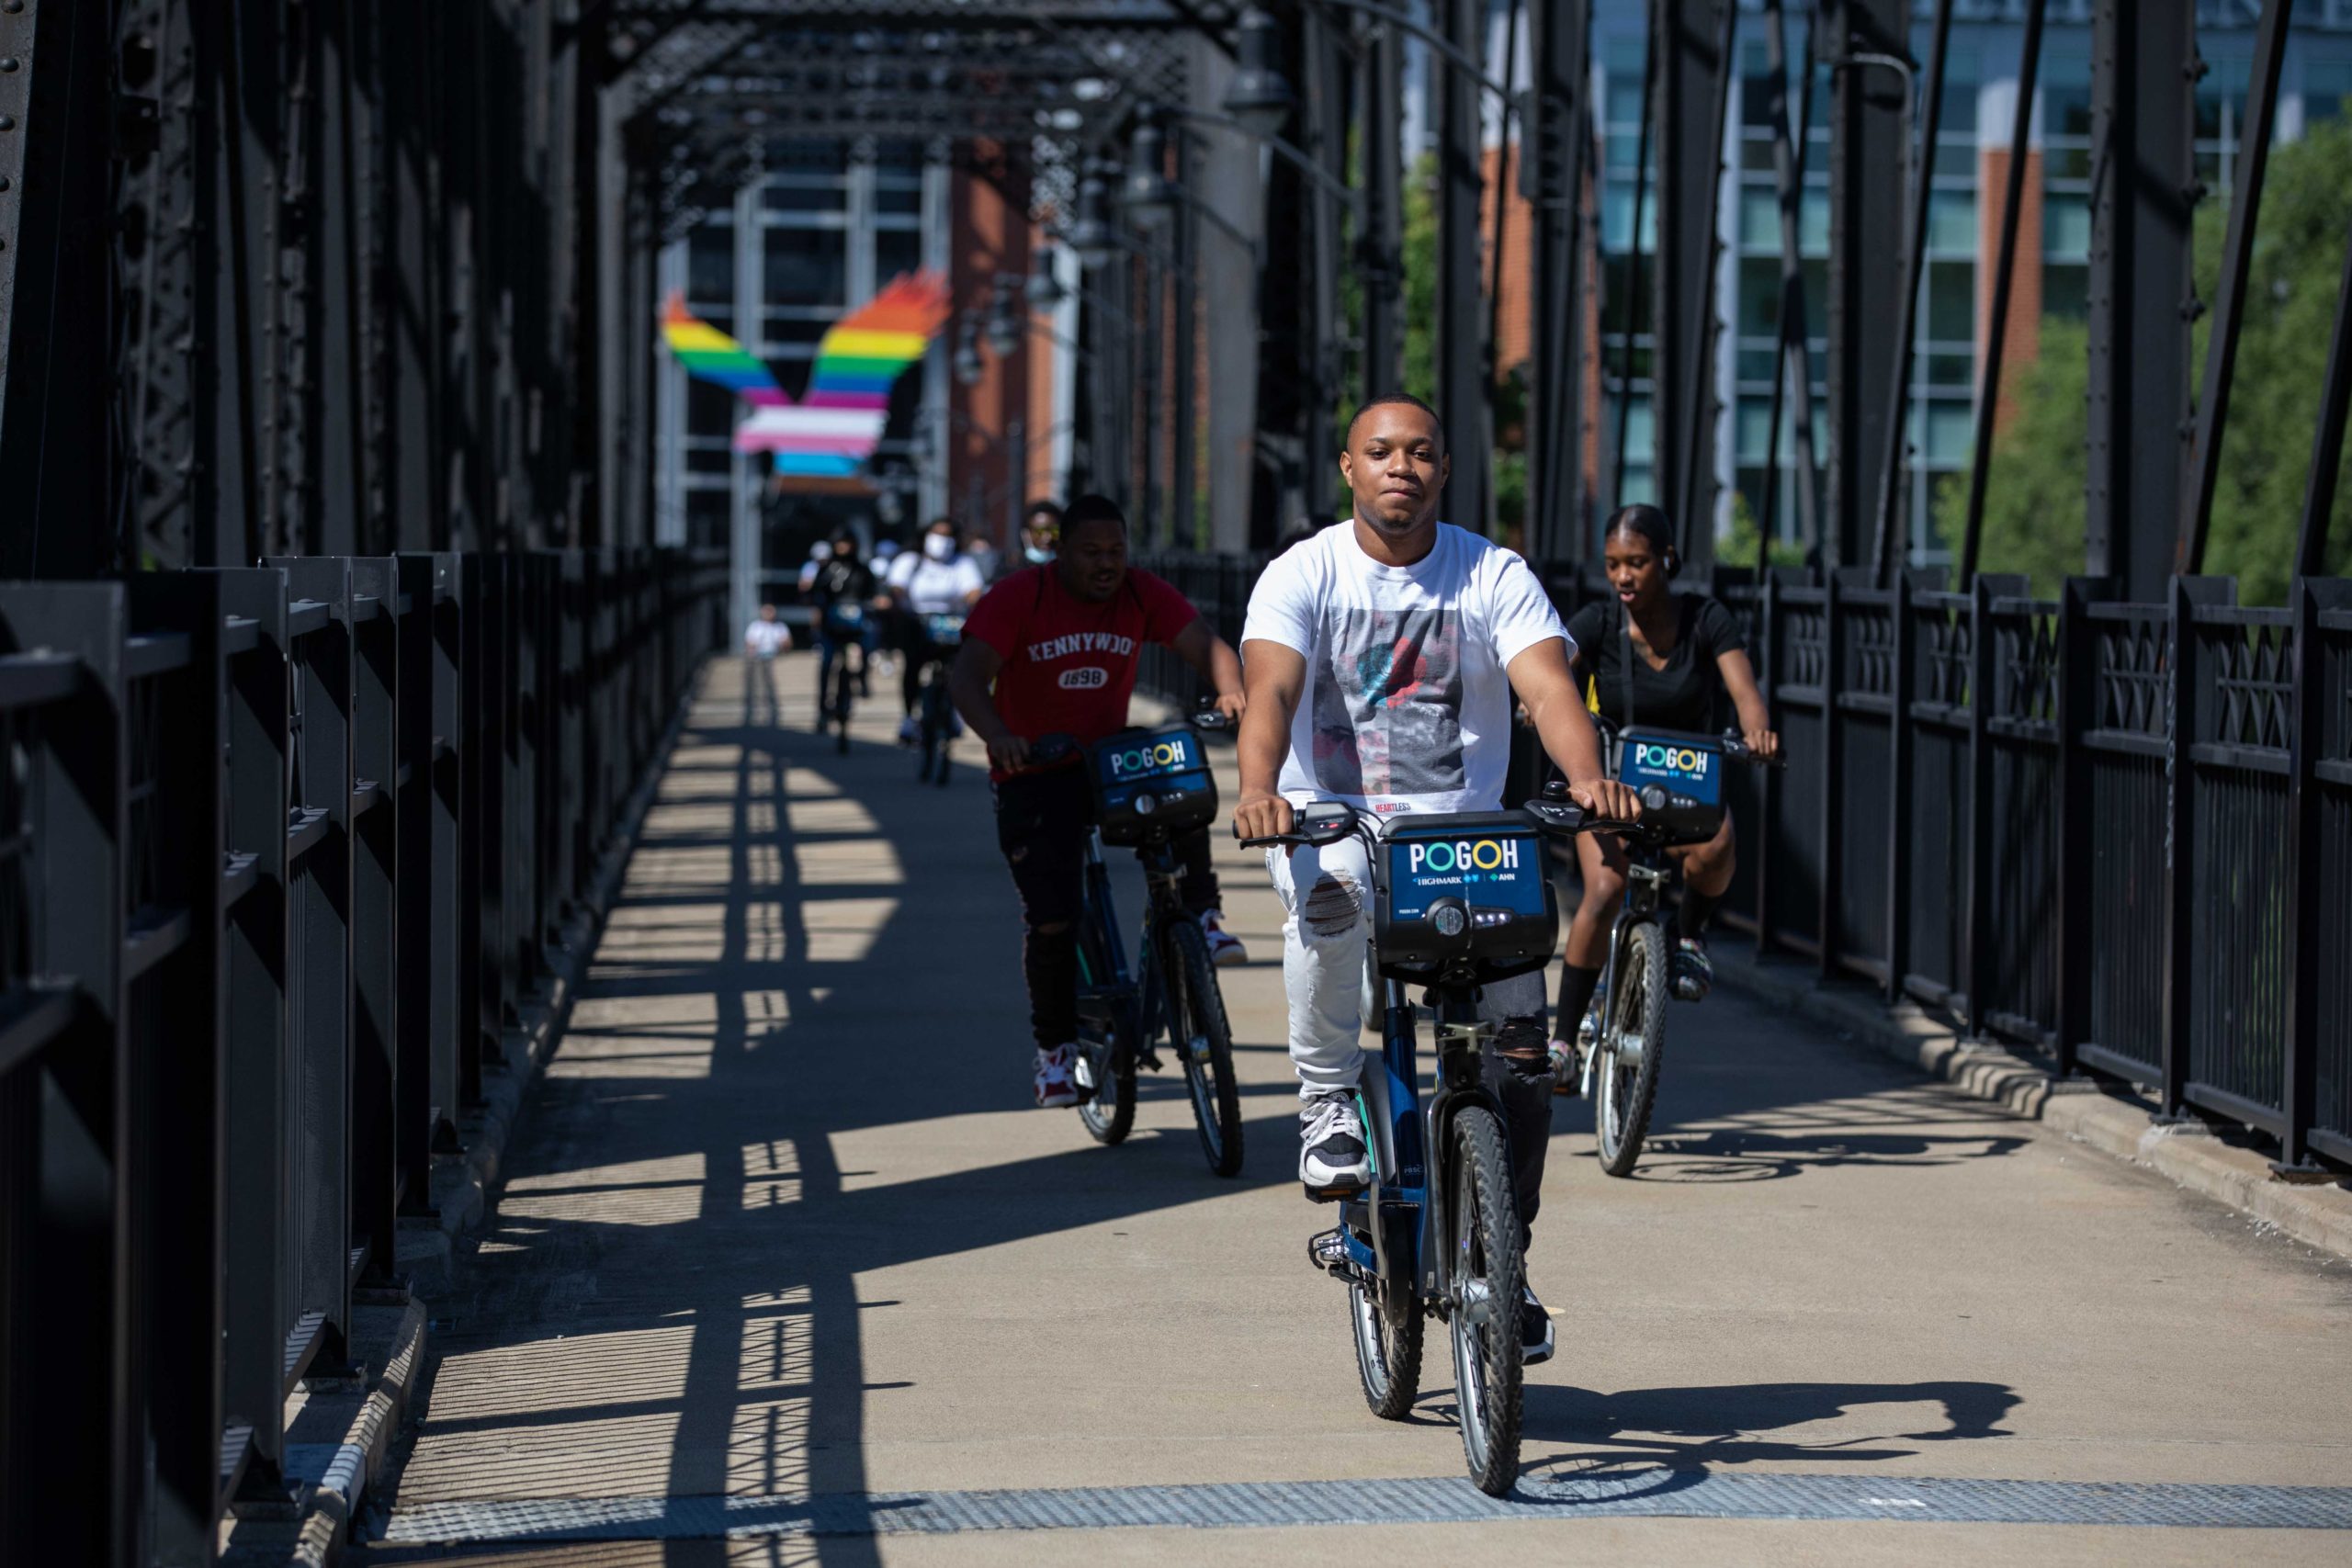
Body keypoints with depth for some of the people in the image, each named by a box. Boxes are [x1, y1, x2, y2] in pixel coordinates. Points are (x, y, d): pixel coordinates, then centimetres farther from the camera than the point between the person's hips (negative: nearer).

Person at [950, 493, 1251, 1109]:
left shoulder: (1143, 596, -5)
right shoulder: (1019, 597, -15)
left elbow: (1204, 643, -16)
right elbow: (966, 675, -24)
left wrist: (1231, 688, -39)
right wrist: (997, 734, -44)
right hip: (1034, 772, -2)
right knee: (1052, 920, -8)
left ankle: (1201, 917, -17)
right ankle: (1055, 1048, 9)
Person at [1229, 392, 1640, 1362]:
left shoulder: (1494, 578, 3)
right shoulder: (1303, 575, 0)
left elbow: (1548, 685, -12)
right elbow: (1271, 690, -16)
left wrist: (1587, 777, -33)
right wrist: (1258, 791, -37)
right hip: (1331, 822, -2)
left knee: (1520, 1043, -12)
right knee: (1330, 890, -39)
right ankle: (1328, 1101, -17)